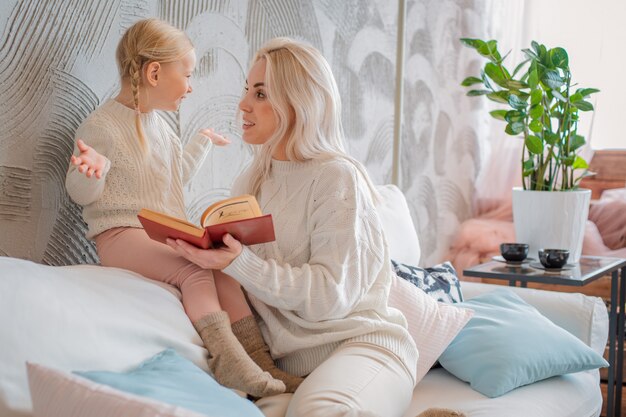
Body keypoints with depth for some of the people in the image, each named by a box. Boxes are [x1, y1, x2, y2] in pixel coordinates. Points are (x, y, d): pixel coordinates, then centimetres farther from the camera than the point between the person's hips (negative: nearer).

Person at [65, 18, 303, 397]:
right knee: (196, 271, -29)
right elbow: (81, 193, -7)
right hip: (122, 234, -7)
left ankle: (258, 360, -16)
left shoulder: (159, 124, 17)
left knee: (223, 267, -16)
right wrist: (93, 169, -29)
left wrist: (202, 142, 37)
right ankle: (228, 361, -29)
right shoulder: (101, 126, -8)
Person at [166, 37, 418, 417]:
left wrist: (238, 263, -23)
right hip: (288, 358, 4)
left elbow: (331, 294, -17)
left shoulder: (337, 177, -10)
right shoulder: (251, 182, 12)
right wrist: (203, 246, -6)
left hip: (360, 341, -4)